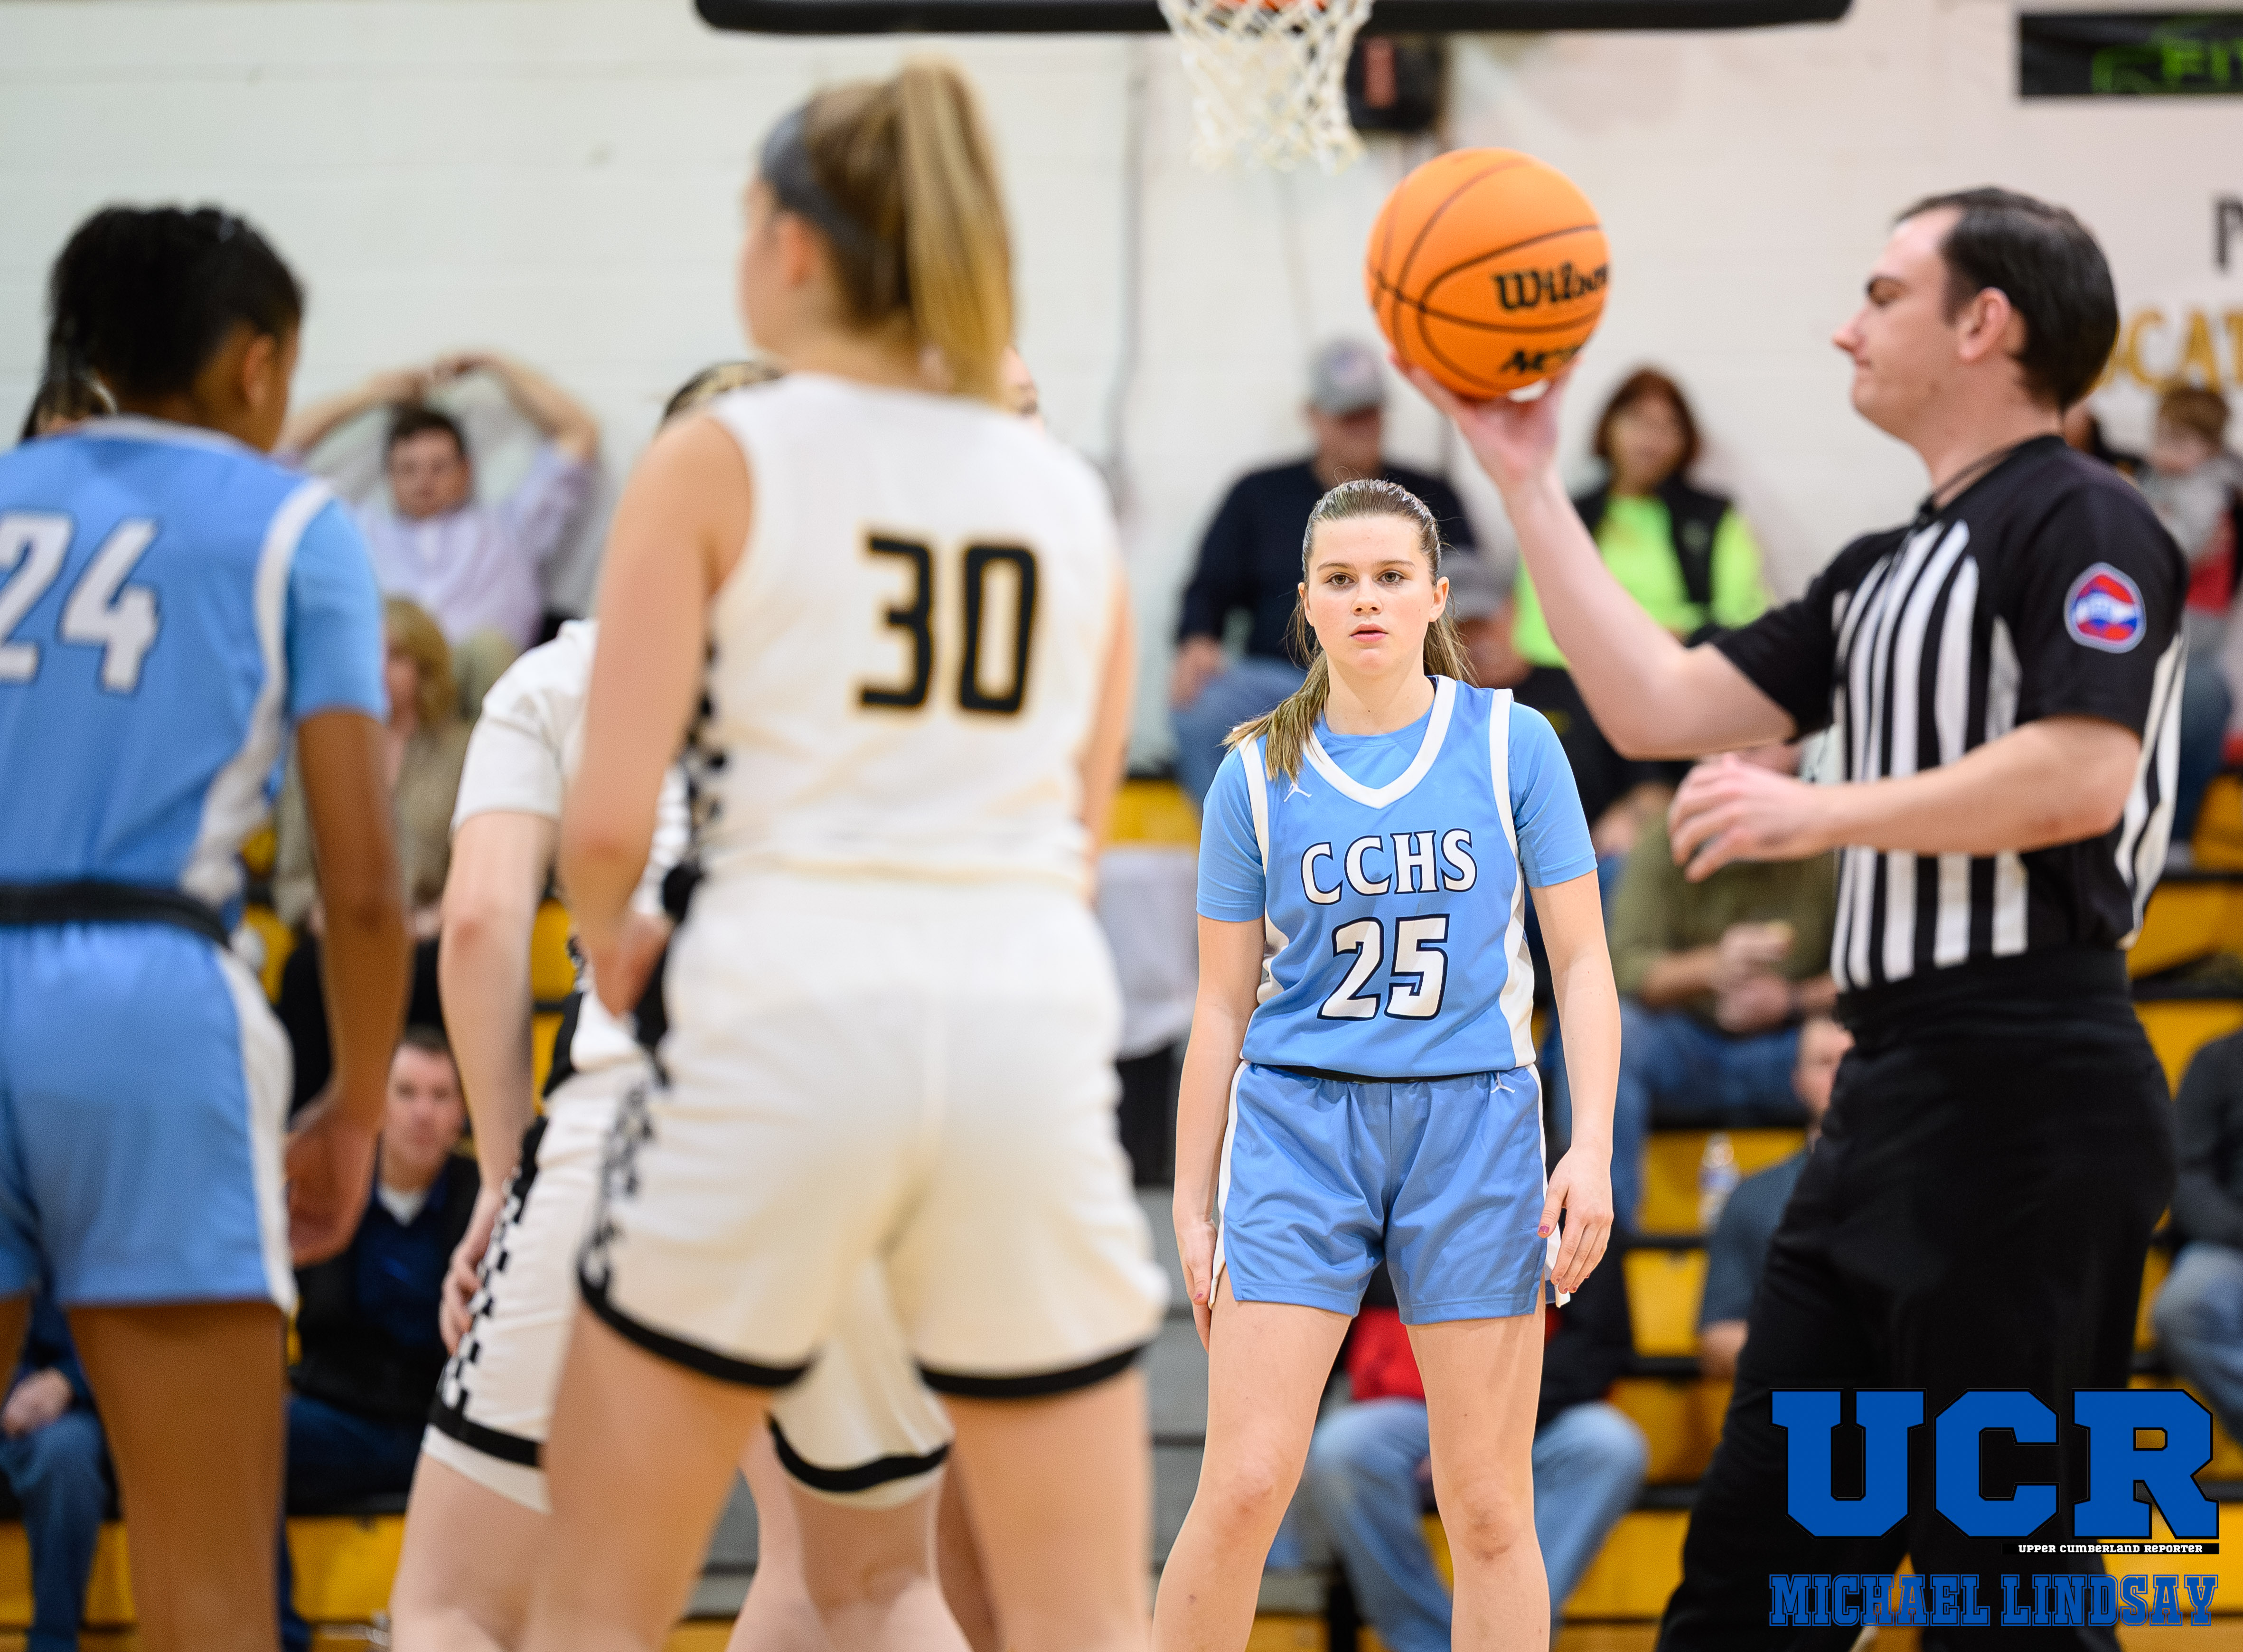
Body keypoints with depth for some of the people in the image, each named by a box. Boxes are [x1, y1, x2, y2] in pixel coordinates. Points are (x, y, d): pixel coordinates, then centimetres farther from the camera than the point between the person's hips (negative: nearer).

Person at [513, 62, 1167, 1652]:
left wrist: (610, 942, 14)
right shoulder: (1069, 491, 13)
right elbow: (1081, 822, 12)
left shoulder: (720, 462, 1)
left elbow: (609, 817, -6)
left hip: (787, 1014, -3)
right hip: (1035, 1020, 3)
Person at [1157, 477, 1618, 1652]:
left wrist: (1592, 1148, -7)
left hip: (1472, 1126, 0)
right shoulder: (1259, 773, 4)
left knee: (1489, 1509, 2)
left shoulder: (1511, 742, 2)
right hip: (1298, 1124, 0)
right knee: (1242, 1487, -10)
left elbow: (1581, 959, 3)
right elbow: (1222, 1004, 8)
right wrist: (1192, 1207, 6)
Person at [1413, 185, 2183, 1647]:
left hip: (2025, 1100, -10)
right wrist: (1528, 484, 20)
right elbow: (1658, 709, 20)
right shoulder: (1887, 571, 21)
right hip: (1900, 1089, 10)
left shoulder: (2081, 524, -8)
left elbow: (2080, 773, -21)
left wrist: (1823, 813, -15)